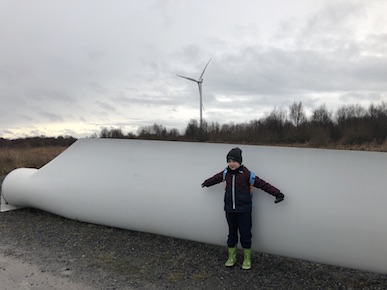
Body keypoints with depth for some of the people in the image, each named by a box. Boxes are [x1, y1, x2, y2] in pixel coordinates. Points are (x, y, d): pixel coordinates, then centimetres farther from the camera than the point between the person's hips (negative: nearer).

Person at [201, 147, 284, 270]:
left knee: (245, 235, 6)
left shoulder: (246, 174, -13)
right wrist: (206, 183, 39)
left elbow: (262, 184, -12)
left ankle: (247, 259, 25)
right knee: (232, 234, 15)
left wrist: (277, 193, -17)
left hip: (244, 210, -4)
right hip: (229, 210, 4)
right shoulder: (226, 173, 2)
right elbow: (216, 178, 22)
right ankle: (231, 257, 31)